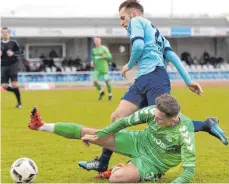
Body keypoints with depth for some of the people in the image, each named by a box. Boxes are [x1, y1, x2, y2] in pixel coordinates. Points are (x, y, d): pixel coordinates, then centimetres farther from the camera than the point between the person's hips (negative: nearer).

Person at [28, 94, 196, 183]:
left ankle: (118, 169, 6)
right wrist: (97, 135, -2)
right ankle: (42, 126, 15)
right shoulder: (153, 112, -19)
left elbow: (189, 170, -32)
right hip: (139, 142, 5)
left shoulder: (184, 133, -33)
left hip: (152, 163, -5)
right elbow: (125, 122, -4)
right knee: (87, 133, -1)